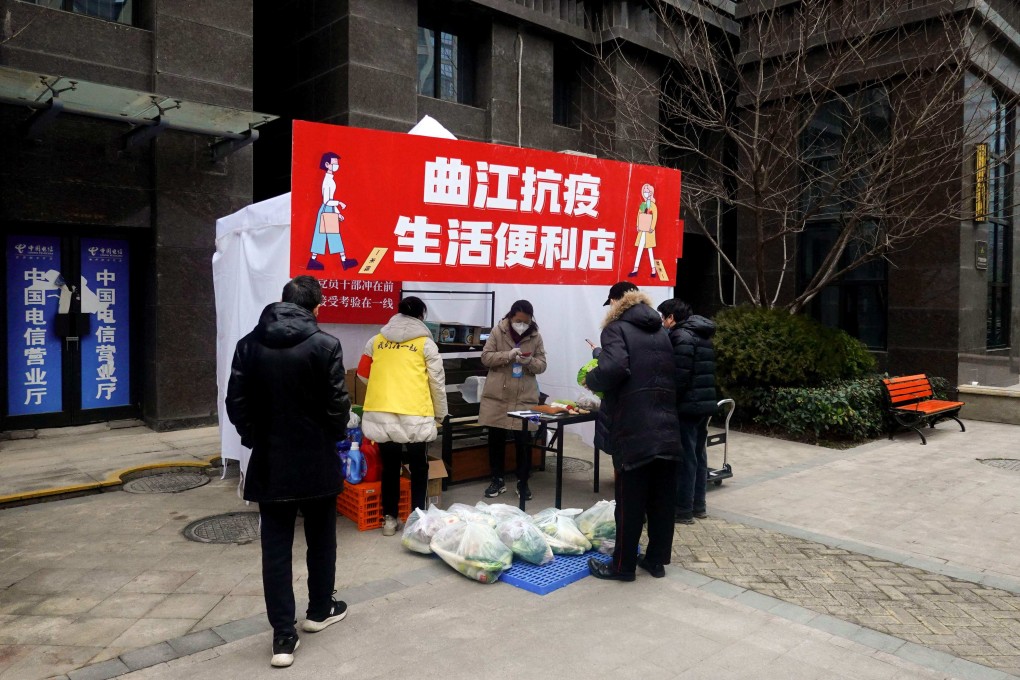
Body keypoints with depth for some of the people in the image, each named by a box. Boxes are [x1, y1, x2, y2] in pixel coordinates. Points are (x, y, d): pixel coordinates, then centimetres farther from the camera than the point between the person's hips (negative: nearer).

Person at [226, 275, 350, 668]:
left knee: (275, 548, 7)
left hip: (269, 462, 3)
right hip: (316, 462, -2)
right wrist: (336, 436, 7)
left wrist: (256, 439, 15)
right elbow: (337, 404, -12)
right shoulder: (324, 344, -12)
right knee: (320, 539, 17)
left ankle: (283, 636, 9)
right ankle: (320, 610, 34)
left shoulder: (249, 344, 0)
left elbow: (235, 403, 1)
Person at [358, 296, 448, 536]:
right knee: (419, 468, 13)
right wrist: (440, 414, 15)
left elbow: (363, 374, 21)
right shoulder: (425, 343, 0)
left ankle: (389, 518, 23)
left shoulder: (376, 340, 9)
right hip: (415, 415, -3)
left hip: (380, 413, 3)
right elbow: (437, 382, 3)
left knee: (389, 467, 16)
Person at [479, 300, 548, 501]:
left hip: (525, 397, 0)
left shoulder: (536, 336, 1)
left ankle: (523, 482, 19)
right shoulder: (498, 331, -2)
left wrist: (529, 361, -20)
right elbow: (485, 357, -5)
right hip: (497, 395, 0)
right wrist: (507, 355, -20)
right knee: (496, 438, 9)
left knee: (524, 440, 3)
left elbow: (542, 365, 2)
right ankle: (497, 480, 24)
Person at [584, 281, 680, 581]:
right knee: (662, 498, 12)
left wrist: (591, 379, -3)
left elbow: (614, 368, -22)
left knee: (630, 500, 1)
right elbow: (671, 376, 19)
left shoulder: (617, 328, -5)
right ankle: (657, 559, 22)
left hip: (634, 430, -6)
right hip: (667, 428, 7)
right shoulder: (661, 332, 17)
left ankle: (623, 564, 11)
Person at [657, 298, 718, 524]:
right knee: (698, 454, 15)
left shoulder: (681, 337, -13)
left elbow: (679, 377, -20)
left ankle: (683, 509, 3)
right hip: (705, 404, 9)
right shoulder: (703, 336, 16)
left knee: (685, 457, -3)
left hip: (687, 406, -9)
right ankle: (698, 505, 23)